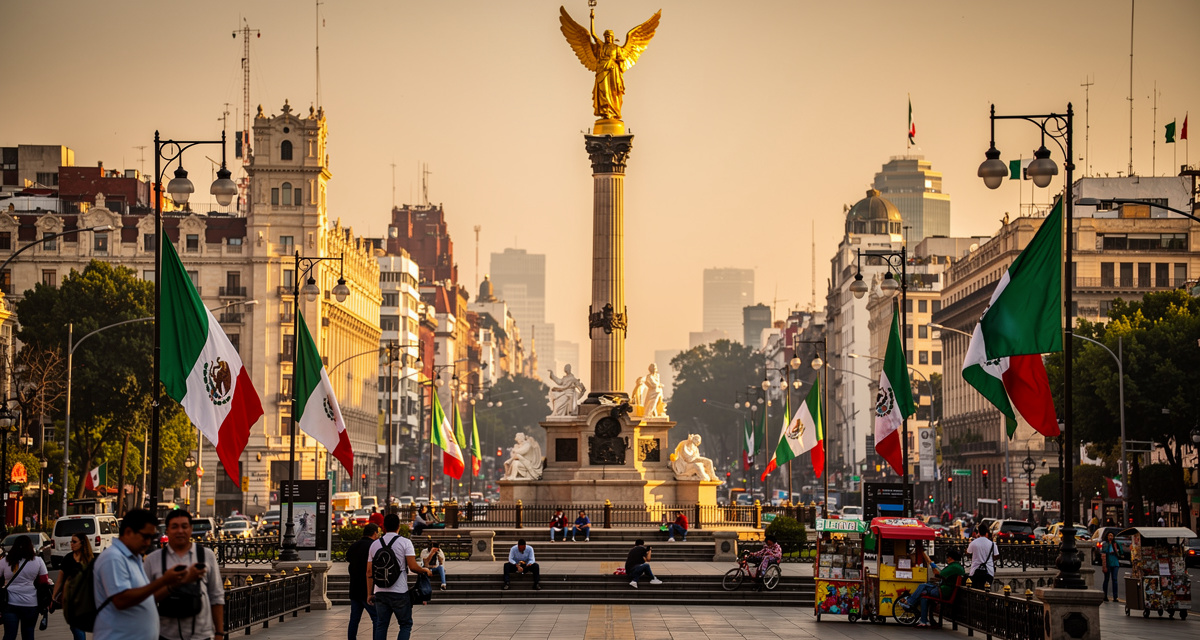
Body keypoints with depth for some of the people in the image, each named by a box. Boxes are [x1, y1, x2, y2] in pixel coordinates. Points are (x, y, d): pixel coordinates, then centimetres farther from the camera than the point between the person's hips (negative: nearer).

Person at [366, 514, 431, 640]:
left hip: (380, 592, 4)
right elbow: (413, 567, -12)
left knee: (381, 625, 8)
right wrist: (425, 570, 8)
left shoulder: (375, 544, 10)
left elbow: (369, 572, 10)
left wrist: (369, 594, 15)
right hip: (399, 592, -4)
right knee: (406, 624, 6)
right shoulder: (405, 542, -3)